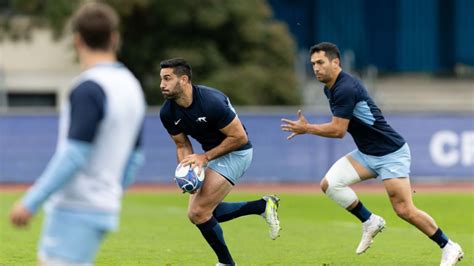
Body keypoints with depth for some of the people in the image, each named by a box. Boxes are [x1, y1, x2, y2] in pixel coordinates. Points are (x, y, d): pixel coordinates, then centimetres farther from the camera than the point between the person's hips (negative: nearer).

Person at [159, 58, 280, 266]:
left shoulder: (211, 101, -30)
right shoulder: (168, 113, -8)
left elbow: (240, 137, -23)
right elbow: (182, 145, 5)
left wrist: (205, 157, -23)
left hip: (235, 153, -8)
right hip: (212, 154, 8)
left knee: (198, 213, -14)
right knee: (206, 212, 12)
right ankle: (264, 206, 23)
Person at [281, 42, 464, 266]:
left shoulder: (346, 88, -22)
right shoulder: (330, 88, 8)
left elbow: (338, 130, -22)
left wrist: (306, 129, -14)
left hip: (390, 153, -9)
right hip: (366, 154, 9)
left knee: (404, 210, -12)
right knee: (329, 183, -11)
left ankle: (449, 247, 5)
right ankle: (370, 222, 6)